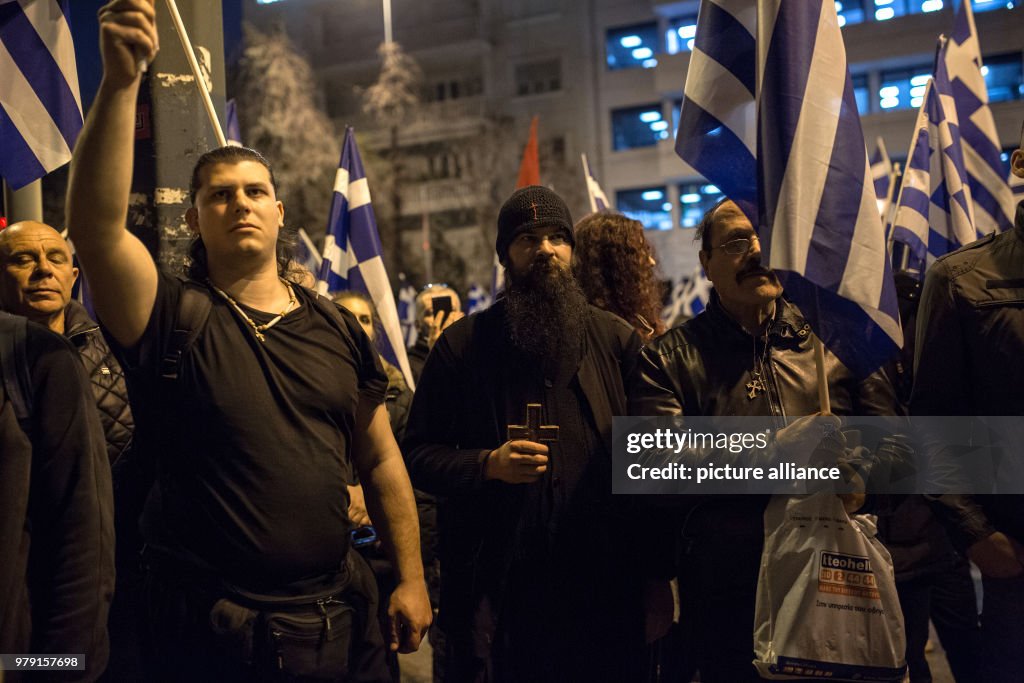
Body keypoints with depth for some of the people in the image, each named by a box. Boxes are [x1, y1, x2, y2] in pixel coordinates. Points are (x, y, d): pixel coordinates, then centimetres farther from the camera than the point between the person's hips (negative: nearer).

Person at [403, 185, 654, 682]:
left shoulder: (615, 339, 6)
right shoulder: (462, 344, 2)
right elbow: (418, 454, 3)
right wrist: (488, 465, -15)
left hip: (603, 588, 2)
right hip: (494, 590, -1)